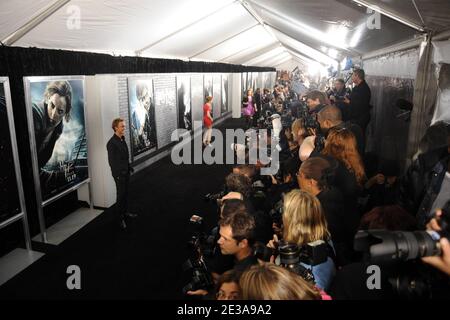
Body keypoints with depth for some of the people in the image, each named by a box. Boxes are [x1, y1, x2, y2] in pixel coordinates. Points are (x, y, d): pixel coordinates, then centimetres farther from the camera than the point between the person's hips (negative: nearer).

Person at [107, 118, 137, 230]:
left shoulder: (122, 139, 7)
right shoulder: (112, 143, -19)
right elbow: (112, 161, -18)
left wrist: (129, 167, 14)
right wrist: (117, 175, -19)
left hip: (126, 172, 8)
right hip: (119, 173, -8)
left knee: (125, 193, 18)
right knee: (121, 195, 1)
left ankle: (125, 212, 33)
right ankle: (120, 218, 13)